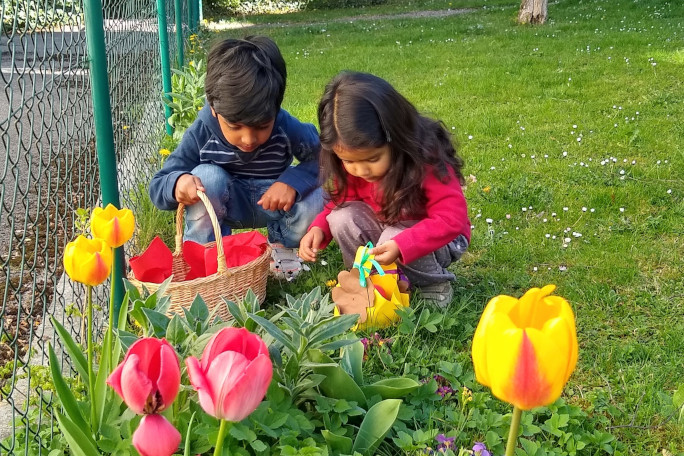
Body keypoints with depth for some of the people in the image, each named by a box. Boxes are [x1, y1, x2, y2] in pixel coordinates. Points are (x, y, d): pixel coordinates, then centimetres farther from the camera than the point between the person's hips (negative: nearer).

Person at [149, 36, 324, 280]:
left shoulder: (287, 129, -26)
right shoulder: (201, 134, -24)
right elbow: (157, 187, -19)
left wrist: (293, 181, -40)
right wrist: (177, 183, -45)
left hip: (273, 203, 1)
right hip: (226, 205, 0)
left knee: (315, 199, -30)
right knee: (206, 176, -32)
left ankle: (281, 244, 5)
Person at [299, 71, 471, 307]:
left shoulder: (428, 159, -31)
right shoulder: (353, 162, -15)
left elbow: (452, 218, -33)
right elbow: (343, 200, 1)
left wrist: (400, 245, -45)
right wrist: (318, 228, -19)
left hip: (435, 238, -5)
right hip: (385, 226, 5)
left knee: (393, 239, -34)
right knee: (343, 218, -20)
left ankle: (436, 284, -5)